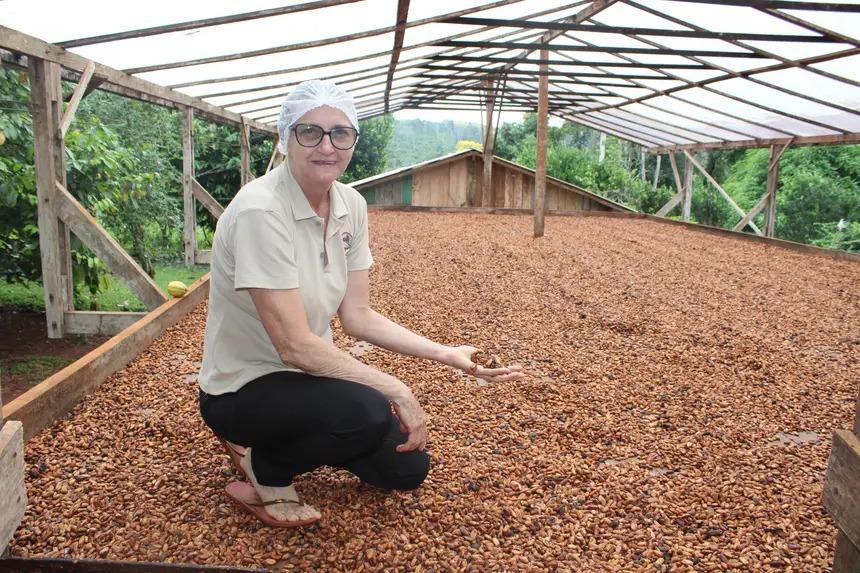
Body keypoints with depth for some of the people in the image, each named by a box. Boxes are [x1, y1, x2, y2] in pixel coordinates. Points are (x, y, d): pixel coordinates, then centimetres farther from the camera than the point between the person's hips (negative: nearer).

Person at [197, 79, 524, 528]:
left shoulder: (351, 205, -4)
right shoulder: (260, 210, -27)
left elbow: (357, 316, -1)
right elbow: (295, 345, -28)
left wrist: (446, 354, -9)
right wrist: (397, 390, -25)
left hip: (306, 373, 7)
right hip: (244, 388, -7)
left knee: (407, 468, 7)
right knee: (368, 413, -34)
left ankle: (286, 439, 24)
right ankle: (265, 472, -3)